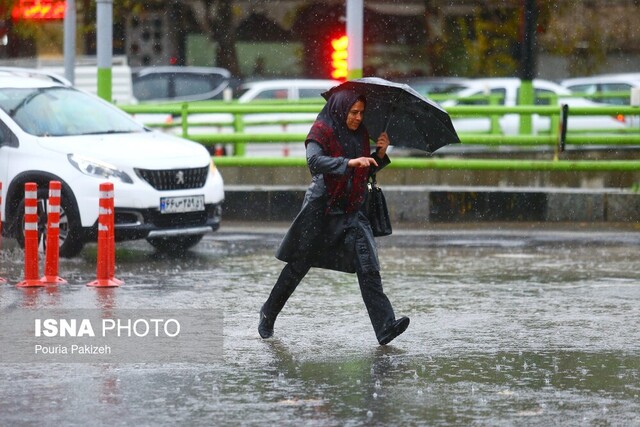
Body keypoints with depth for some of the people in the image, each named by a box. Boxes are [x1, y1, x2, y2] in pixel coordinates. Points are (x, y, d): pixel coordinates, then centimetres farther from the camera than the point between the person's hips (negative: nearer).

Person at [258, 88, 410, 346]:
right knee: (298, 266, 8)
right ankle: (268, 313, 30)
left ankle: (385, 327, -21)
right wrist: (349, 162, -36)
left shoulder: (360, 134, 10)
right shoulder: (321, 131, -9)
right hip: (321, 208, -4)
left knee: (368, 268, -12)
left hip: (352, 212, 4)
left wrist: (380, 154, 0)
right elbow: (315, 161, -27)